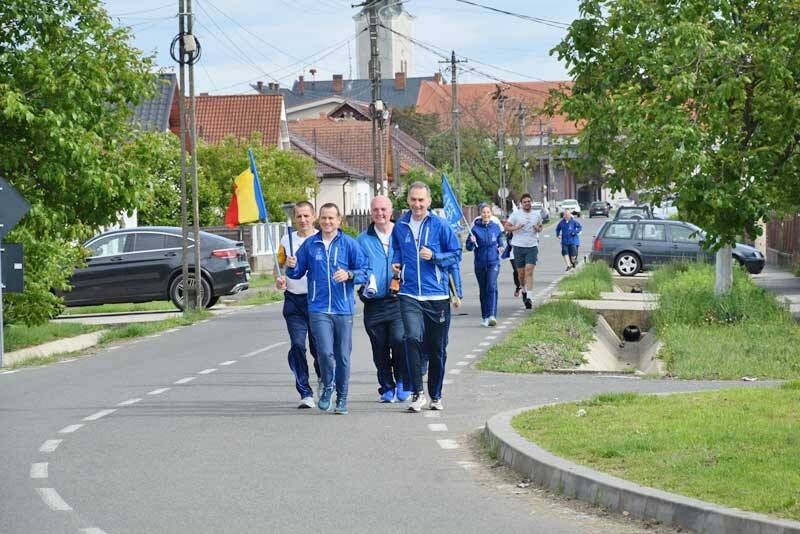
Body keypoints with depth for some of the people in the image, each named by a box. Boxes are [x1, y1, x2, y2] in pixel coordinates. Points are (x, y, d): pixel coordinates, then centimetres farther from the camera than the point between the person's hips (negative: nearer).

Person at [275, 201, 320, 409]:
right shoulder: (287, 240, 9)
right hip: (293, 300, 2)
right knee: (297, 345, -10)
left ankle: (322, 377, 34)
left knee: (317, 346, 2)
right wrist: (279, 280, -2)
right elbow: (279, 265, 19)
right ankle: (305, 393, -6)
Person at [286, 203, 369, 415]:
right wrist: (292, 267, -8)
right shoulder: (309, 244, 6)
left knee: (343, 355, 3)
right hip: (318, 308, 0)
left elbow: (364, 272, -1)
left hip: (343, 309, 0)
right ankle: (327, 387, 13)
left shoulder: (349, 244, 1)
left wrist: (349, 275, -19)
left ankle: (342, 398, 18)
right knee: (325, 351, -13)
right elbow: (298, 273, 13)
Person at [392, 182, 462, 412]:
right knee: (413, 338, -21)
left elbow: (456, 254, 2)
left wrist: (434, 256, -13)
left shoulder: (440, 225, -1)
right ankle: (417, 392, -18)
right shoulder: (400, 226, 7)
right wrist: (396, 262, 6)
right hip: (410, 295, 1)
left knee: (437, 348, 8)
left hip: (437, 295, 0)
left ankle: (436, 396, 23)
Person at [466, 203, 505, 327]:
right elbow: (469, 247, -3)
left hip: (493, 262, -1)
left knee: (492, 287, -18)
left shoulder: (496, 227, 3)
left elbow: (500, 240, 21)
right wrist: (472, 242, -23)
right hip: (480, 264, 1)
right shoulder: (475, 228, -3)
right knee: (483, 290, 10)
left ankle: (492, 315, -25)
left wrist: (501, 247, 1)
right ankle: (484, 317, 22)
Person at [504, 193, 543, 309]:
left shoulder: (537, 214, 8)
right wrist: (516, 228, -16)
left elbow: (540, 227, 21)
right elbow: (506, 227, 3)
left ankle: (529, 298, -18)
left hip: (532, 247, 0)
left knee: (529, 271, -13)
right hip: (519, 247, 0)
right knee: (521, 273, 9)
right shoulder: (516, 214, 1)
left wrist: (538, 229, -3)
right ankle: (524, 290, 38)